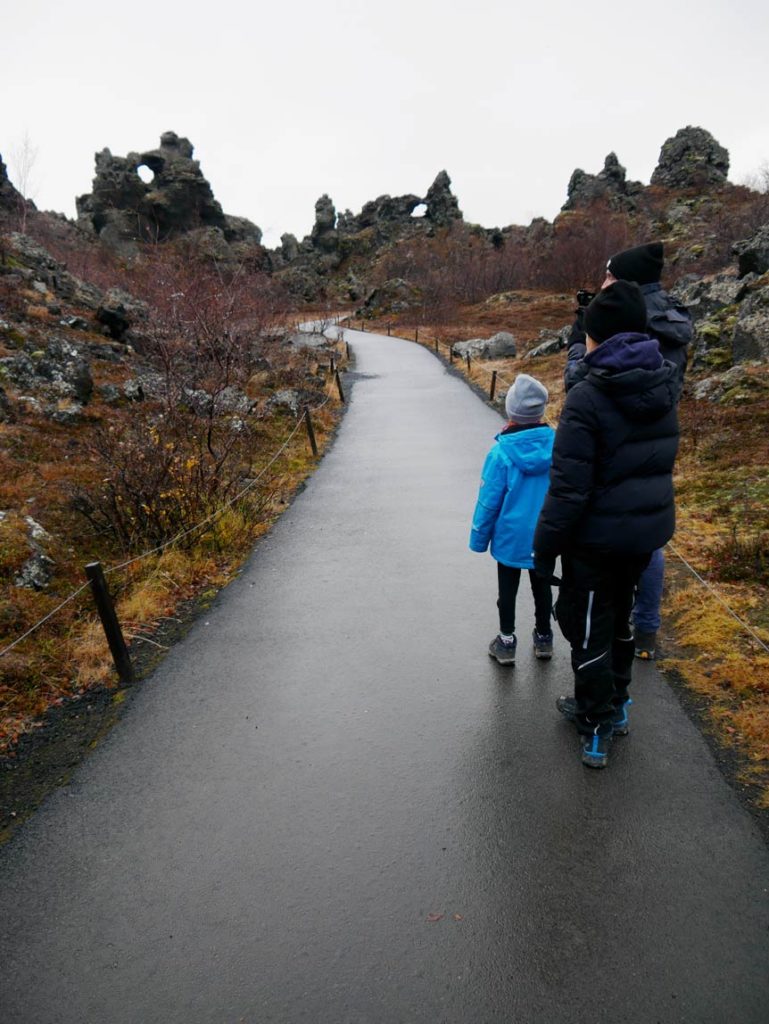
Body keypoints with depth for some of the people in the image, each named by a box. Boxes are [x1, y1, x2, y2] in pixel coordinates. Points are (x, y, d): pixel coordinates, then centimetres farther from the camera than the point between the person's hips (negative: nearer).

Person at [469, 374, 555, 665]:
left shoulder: (502, 452, -21)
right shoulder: (557, 445, -12)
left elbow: (488, 501, -14)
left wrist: (479, 538, -1)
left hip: (510, 537, -3)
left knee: (508, 589, 15)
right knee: (542, 586, 21)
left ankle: (506, 643, 26)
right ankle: (543, 637, 37)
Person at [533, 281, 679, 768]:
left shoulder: (588, 398, -22)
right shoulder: (665, 386, 1)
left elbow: (568, 488, -22)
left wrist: (545, 546, -13)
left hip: (599, 538, -7)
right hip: (649, 528, 7)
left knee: (589, 631, 11)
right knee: (620, 619, 25)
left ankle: (597, 730, 27)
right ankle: (614, 706, 44)